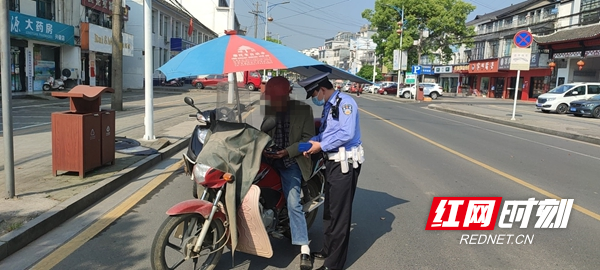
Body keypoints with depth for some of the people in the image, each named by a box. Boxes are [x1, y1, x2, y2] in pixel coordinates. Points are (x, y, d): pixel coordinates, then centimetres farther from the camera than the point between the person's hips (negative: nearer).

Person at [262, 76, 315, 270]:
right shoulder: (268, 110, 5)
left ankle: (304, 249, -6)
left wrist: (287, 151, -19)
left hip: (291, 163, -4)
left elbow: (307, 138, -6)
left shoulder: (303, 110, -4)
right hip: (269, 160, 4)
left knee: (294, 204, -12)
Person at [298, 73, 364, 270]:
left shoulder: (345, 102, -15)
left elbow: (346, 134, -25)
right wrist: (312, 142, -1)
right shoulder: (328, 106, 15)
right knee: (329, 209, 19)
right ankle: (328, 250, 34)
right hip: (332, 161, 10)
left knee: (339, 213, -3)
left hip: (345, 163, -10)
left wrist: (321, 146, -18)